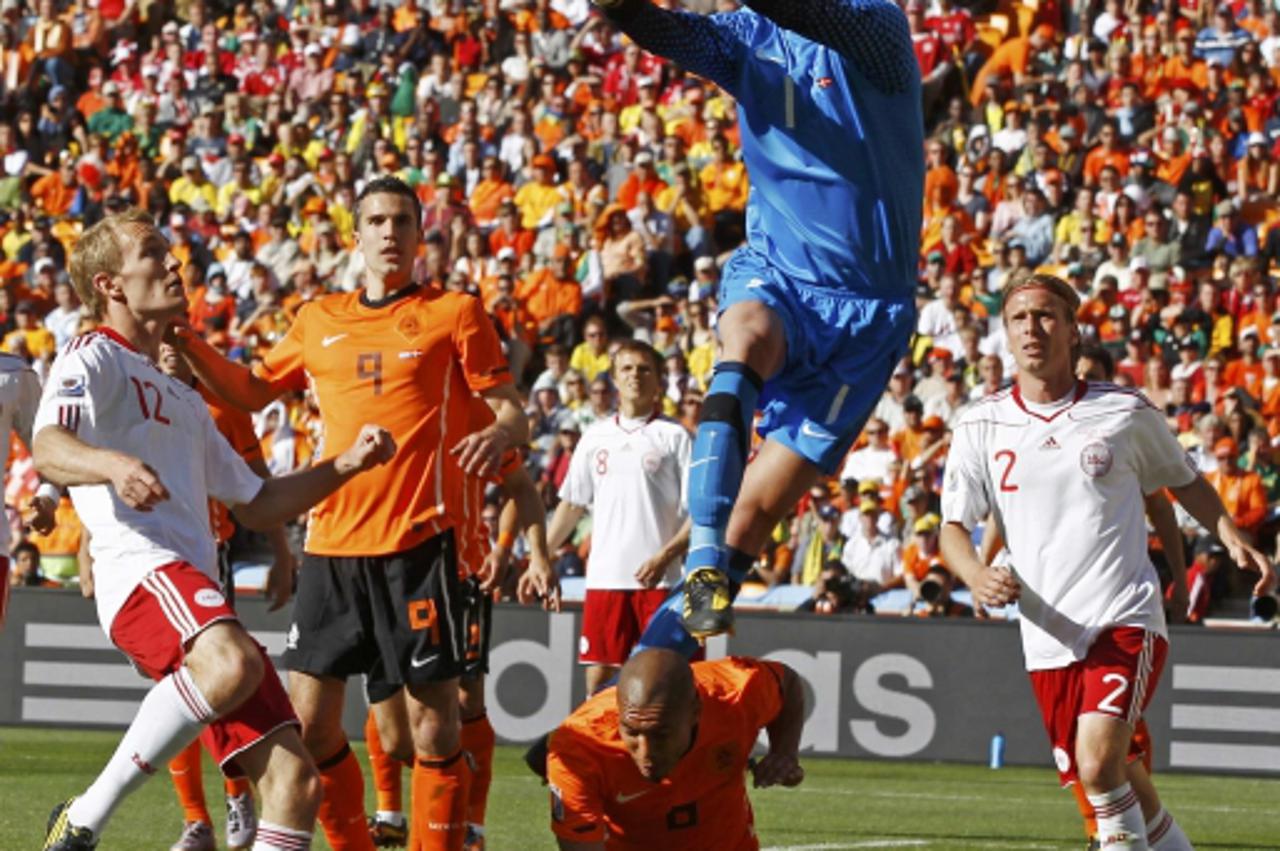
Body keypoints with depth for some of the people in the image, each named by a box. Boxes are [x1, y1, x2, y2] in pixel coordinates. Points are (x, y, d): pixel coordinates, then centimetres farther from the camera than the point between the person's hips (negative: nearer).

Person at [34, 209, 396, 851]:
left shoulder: (182, 401, 33)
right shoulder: (93, 358, 6)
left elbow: (257, 505, 38)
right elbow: (48, 449, -15)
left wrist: (347, 464, 26)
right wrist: (114, 465, -36)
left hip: (199, 593, 9)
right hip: (140, 569, -9)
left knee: (295, 783, -4)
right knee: (231, 666, -39)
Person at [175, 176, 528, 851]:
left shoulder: (455, 313, 3)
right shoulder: (319, 320, 15)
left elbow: (512, 411, 0)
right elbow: (250, 391, 27)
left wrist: (498, 433, -22)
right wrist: (187, 341, 13)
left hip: (418, 541, -4)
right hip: (331, 542, 4)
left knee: (433, 716, -5)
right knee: (309, 720, 2)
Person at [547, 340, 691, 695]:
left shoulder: (674, 437, 1)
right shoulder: (596, 436, 14)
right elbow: (572, 505, 20)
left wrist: (664, 556, -17)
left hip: (659, 579, -4)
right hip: (604, 576, 4)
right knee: (599, 674, 1)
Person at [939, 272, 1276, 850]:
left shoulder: (1124, 412, 3)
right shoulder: (981, 427, 5)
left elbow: (1181, 480, 19)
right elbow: (953, 526, 5)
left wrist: (1231, 539, 4)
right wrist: (976, 576, -17)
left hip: (1126, 621, -3)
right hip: (1049, 639, 3)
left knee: (1099, 759, -25)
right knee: (1117, 786, 8)